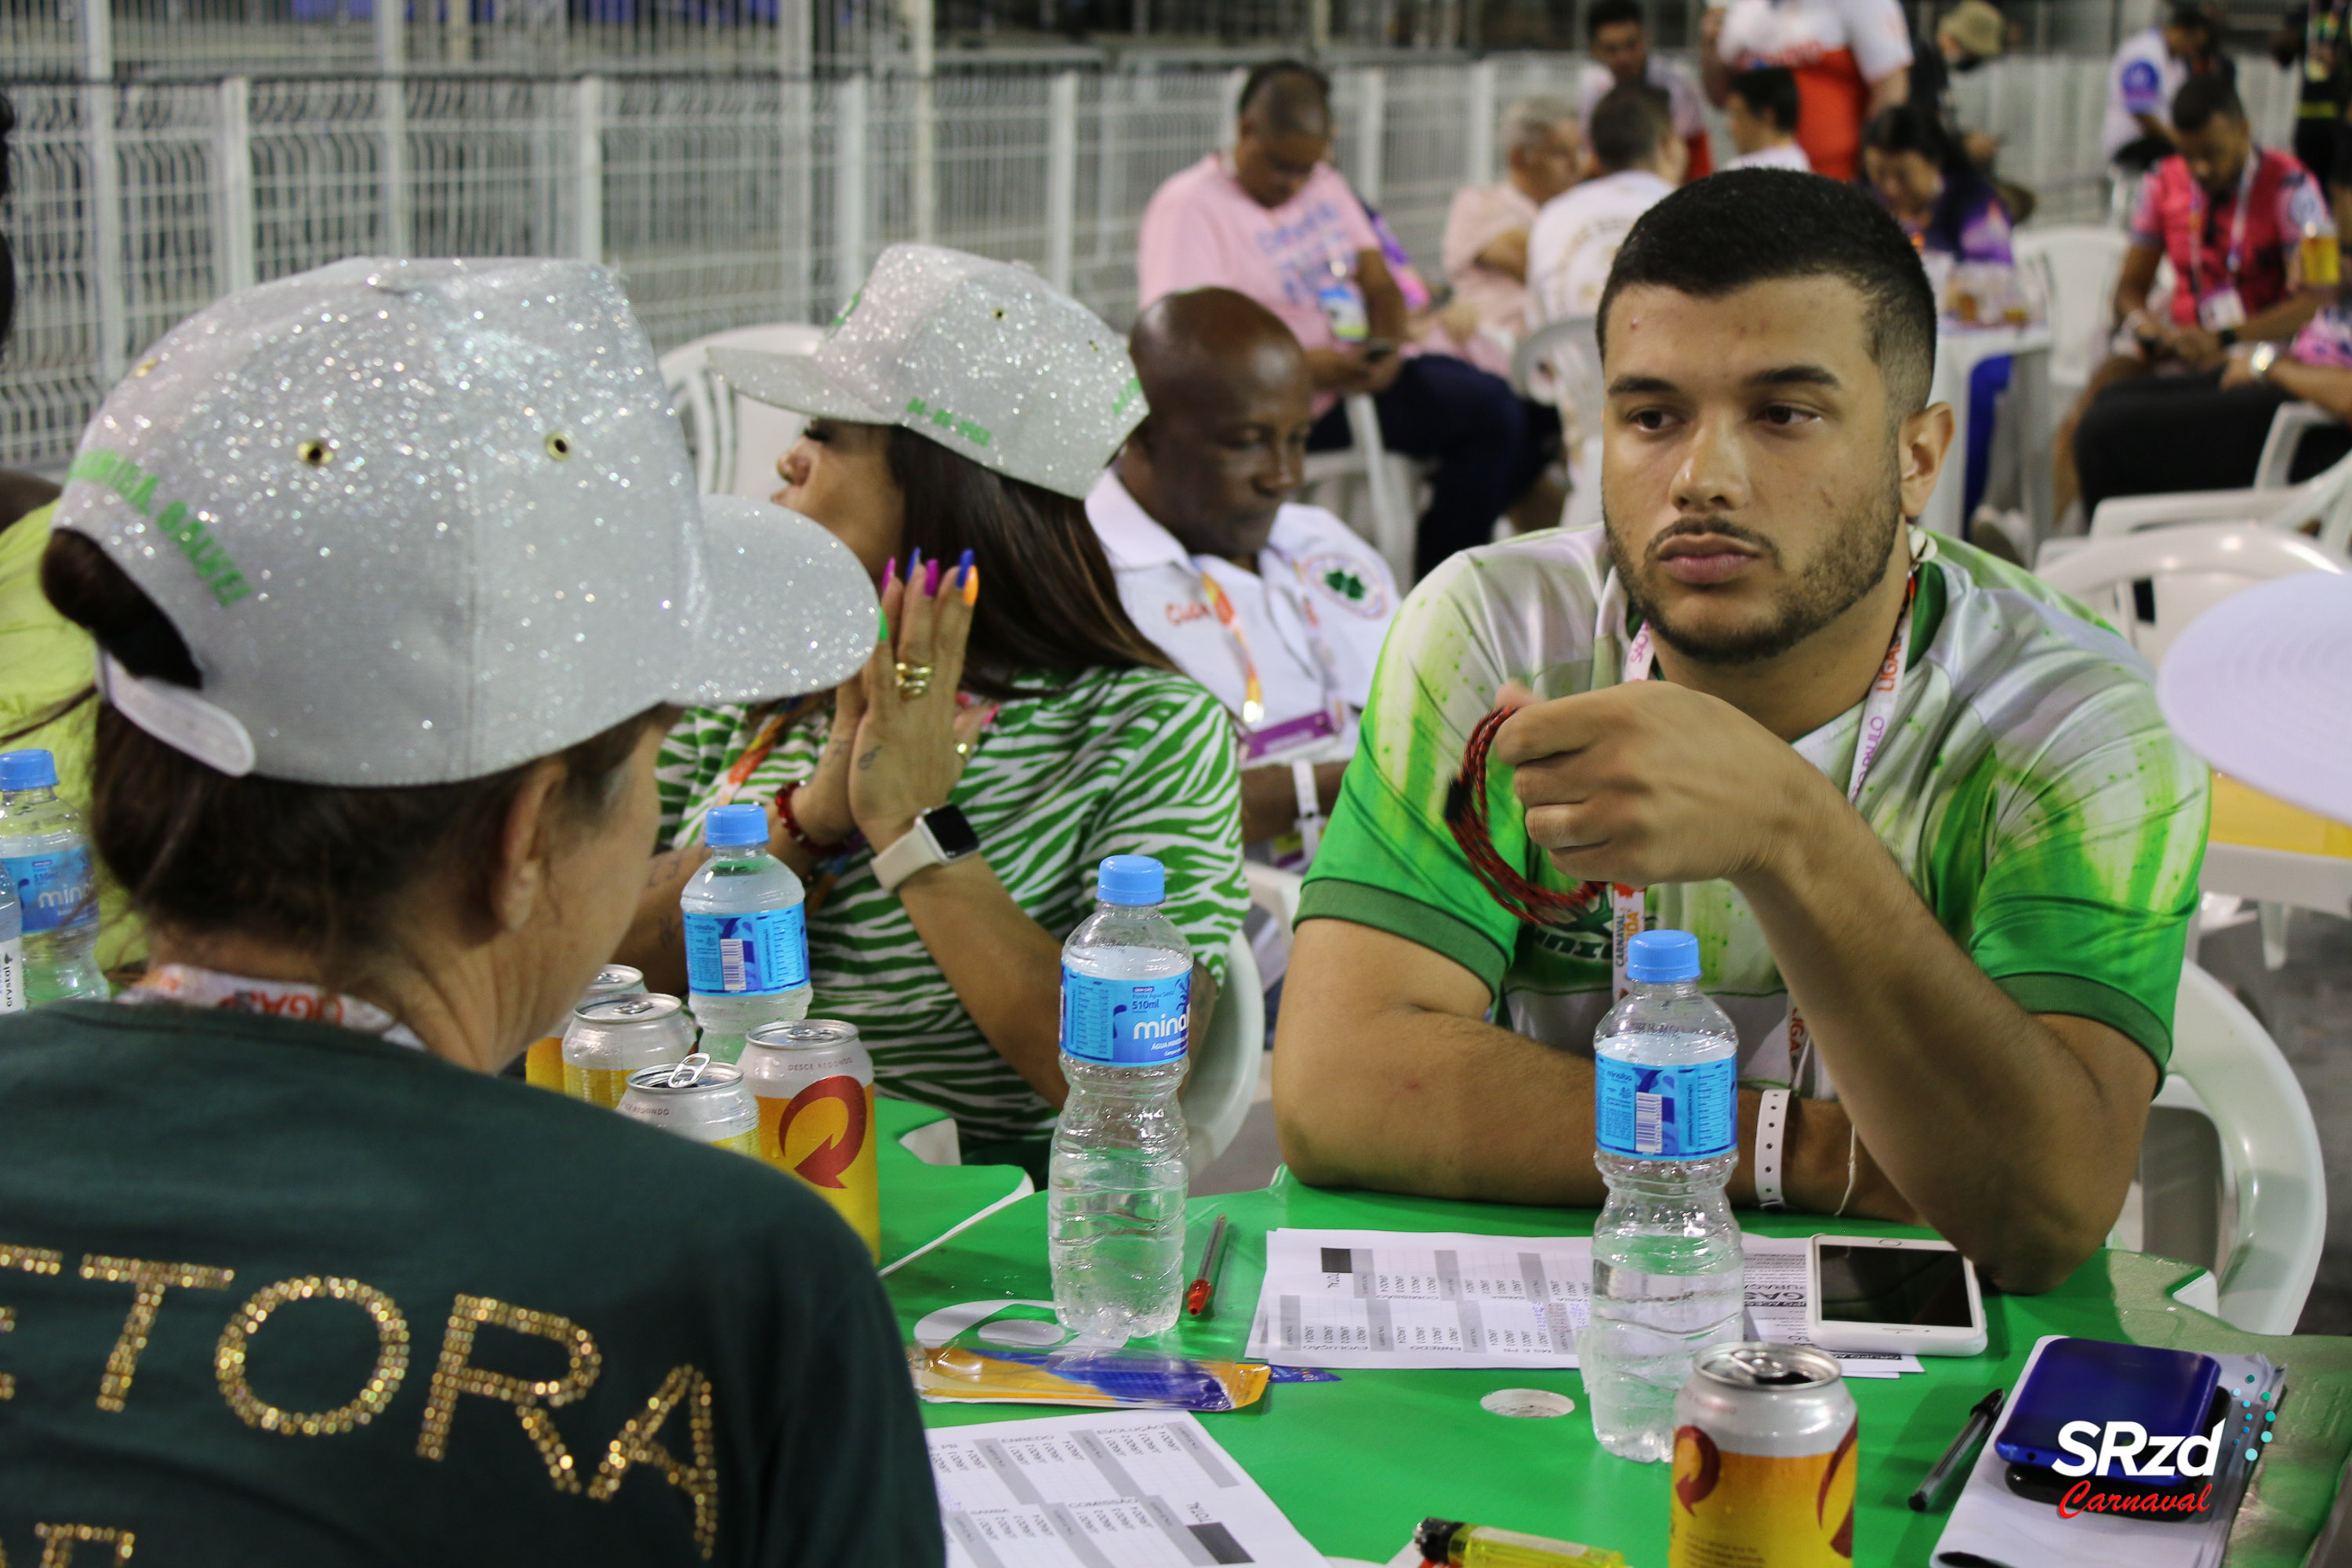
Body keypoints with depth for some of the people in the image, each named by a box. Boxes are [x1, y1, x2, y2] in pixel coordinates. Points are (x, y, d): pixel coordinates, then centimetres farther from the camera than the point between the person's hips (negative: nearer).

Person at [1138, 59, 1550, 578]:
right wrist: (1306, 366, -26)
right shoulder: (1187, 206, -7)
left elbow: (1380, 284, 16)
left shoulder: (1325, 186, 18)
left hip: (1362, 370, 9)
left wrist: (1386, 349, -9)